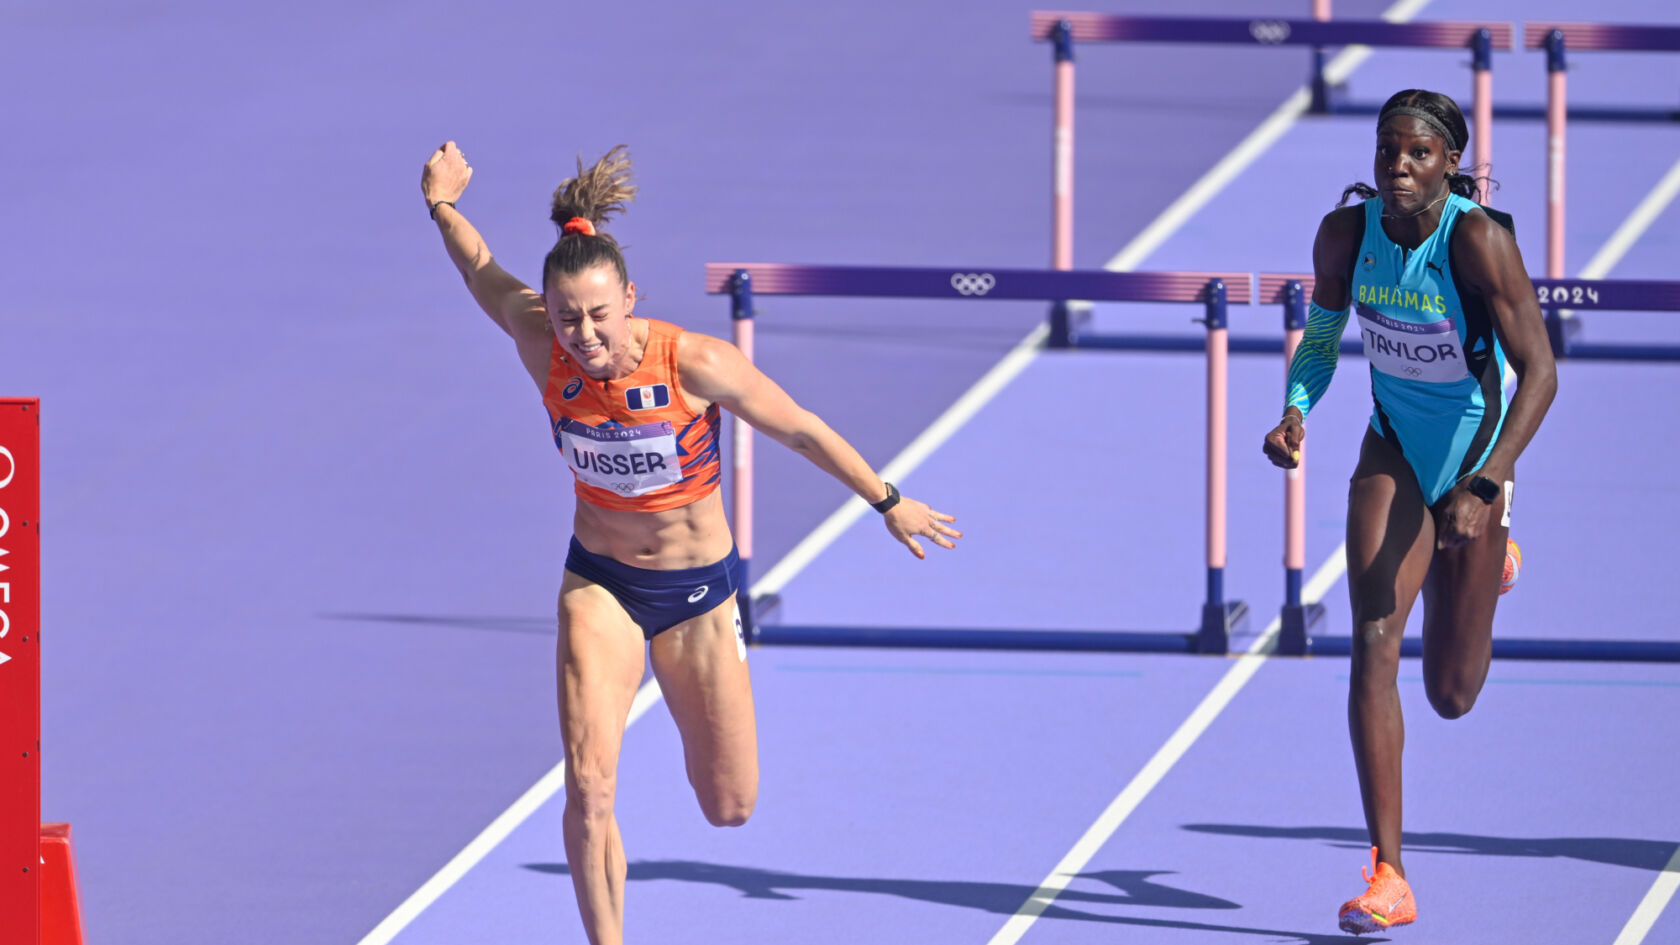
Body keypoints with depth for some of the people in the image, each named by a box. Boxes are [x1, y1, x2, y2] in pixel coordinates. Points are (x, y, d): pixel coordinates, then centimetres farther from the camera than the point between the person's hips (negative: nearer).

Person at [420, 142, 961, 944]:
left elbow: (801, 430, -12)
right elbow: (485, 276, 3)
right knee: (589, 783, -20)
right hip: (599, 584, 1)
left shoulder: (695, 365, -27)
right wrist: (443, 207, 19)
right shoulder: (540, 342, -19)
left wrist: (888, 502, -2)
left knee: (730, 808, 10)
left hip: (697, 589, -1)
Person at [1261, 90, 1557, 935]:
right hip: (1393, 456, 2)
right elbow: (1322, 335, 5)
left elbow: (1540, 371, -28)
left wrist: (1481, 490, -38)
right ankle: (1387, 877, -18)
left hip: (1473, 455, -2)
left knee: (1452, 695, 11)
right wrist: (1297, 411, -17)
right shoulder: (1348, 231, -13)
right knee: (1374, 645, -19)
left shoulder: (1477, 241, -27)